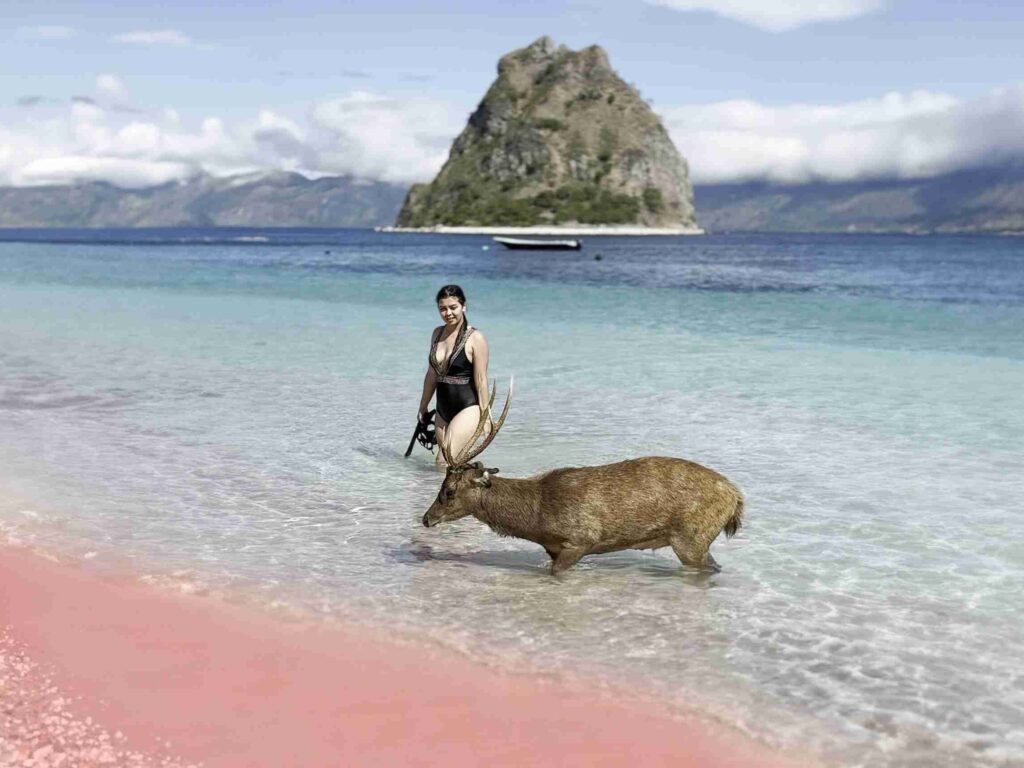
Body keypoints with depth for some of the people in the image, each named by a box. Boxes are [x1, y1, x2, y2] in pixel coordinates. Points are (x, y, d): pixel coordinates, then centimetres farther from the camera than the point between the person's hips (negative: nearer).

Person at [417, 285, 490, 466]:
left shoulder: (475, 338, -9)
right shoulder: (437, 334, 10)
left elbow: (481, 380, -10)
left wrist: (485, 416, -11)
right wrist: (423, 407, 22)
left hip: (467, 409, -7)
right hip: (443, 410, 7)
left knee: (444, 462, -17)